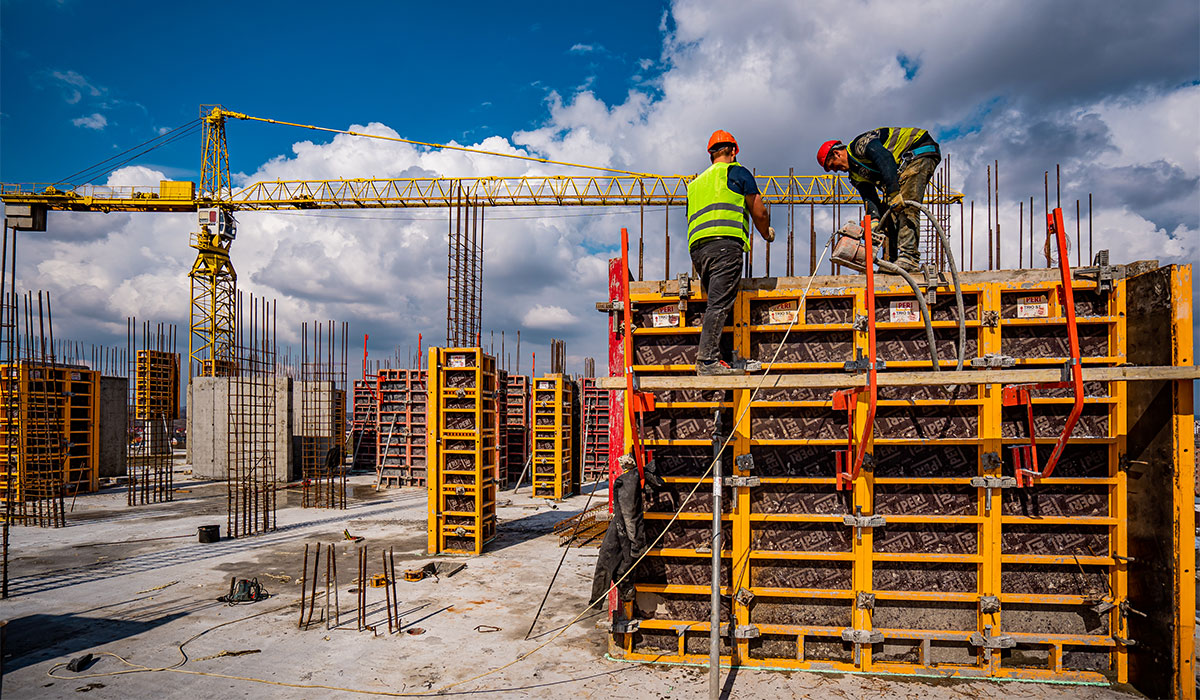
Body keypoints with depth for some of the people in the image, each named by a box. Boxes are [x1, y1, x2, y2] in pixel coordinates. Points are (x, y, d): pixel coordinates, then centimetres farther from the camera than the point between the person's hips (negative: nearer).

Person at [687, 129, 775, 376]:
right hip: (725, 243, -6)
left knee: (717, 303, 9)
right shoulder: (736, 172, 14)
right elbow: (759, 213, 11)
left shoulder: (695, 183, 32)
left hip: (696, 248, 6)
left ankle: (707, 357, 1)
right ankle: (708, 359, -20)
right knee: (719, 304, -13)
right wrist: (767, 234, 30)